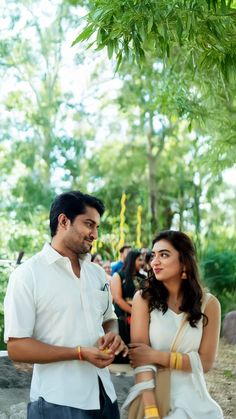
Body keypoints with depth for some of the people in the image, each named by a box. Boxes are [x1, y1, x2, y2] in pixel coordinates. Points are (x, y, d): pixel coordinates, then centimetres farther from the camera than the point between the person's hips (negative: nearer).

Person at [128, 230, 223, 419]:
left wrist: (156, 356, -17)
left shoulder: (208, 304, -4)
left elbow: (205, 362, -6)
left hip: (191, 399, 2)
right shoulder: (144, 298, -9)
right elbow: (141, 357, -16)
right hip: (152, 395, -2)